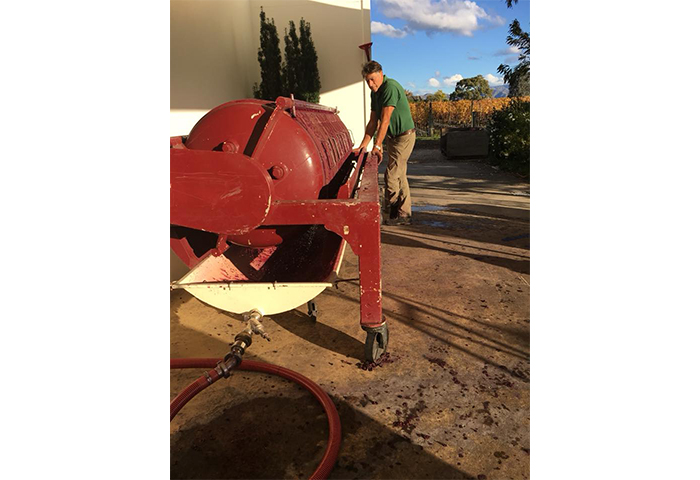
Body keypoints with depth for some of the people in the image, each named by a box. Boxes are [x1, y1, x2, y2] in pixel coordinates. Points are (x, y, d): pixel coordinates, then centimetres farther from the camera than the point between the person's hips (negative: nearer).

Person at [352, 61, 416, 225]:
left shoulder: (391, 87, -20)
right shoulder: (375, 93, 9)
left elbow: (385, 120, -24)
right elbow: (373, 122, 8)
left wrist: (377, 146, -24)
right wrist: (363, 146, 1)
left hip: (404, 136, -9)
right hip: (392, 136, 9)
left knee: (391, 175, -11)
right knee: (399, 175, 11)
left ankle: (392, 213, 1)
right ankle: (404, 214, 18)